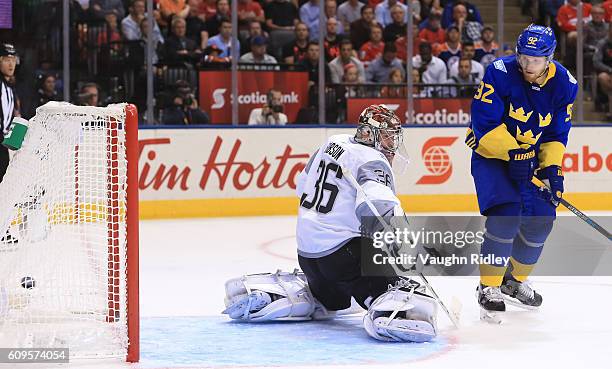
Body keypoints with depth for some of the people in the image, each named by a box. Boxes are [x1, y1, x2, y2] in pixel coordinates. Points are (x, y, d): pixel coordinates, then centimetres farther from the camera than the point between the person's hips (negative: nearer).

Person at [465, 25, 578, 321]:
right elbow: (485, 121, -24)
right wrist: (511, 154, -28)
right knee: (505, 214, -23)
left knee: (541, 219, 1)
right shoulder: (500, 73, -23)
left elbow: (557, 134, -2)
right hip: (490, 152, -5)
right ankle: (489, 288, -13)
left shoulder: (564, 85, -9)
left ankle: (515, 280, 25)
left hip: (529, 156, 5)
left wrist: (552, 168, -15)